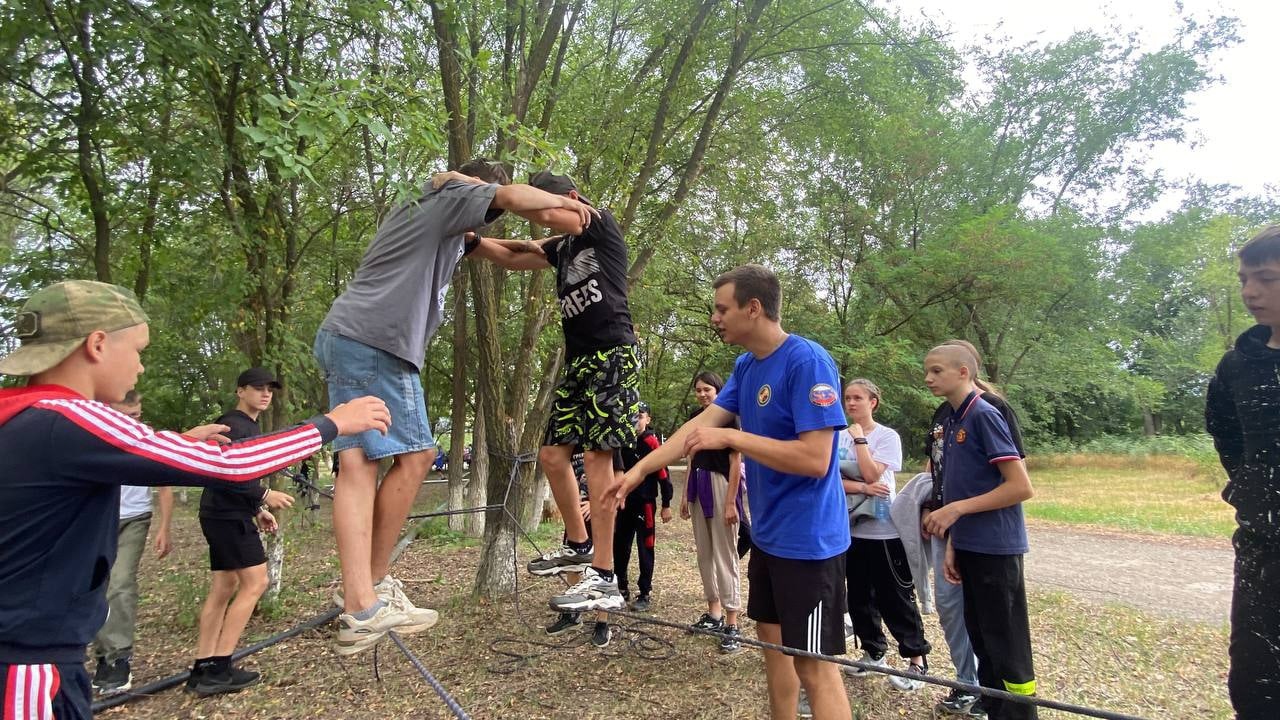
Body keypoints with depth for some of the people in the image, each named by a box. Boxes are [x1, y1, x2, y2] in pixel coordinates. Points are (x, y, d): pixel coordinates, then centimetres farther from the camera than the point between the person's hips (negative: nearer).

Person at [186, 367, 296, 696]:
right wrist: (265, 495, -22)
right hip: (228, 515, -10)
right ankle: (218, 669, -8)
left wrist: (259, 510, 19)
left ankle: (203, 668, 13)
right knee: (255, 582, -10)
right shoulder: (234, 425, -13)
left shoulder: (250, 426, 18)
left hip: (228, 514, 10)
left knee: (223, 587, 10)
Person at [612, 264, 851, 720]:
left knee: (814, 666, -1)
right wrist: (639, 470, 2)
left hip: (807, 539, -9)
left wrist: (730, 437, -23)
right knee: (773, 642, 19)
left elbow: (815, 459, -26)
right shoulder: (745, 366, 6)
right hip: (767, 533, 9)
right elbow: (701, 424, 7)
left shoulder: (807, 361, -21)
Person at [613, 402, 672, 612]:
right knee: (619, 546, 12)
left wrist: (666, 505, -13)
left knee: (645, 548, 0)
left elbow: (663, 474, -12)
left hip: (645, 503, -7)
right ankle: (621, 588, 26)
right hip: (625, 502, 7)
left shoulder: (651, 442, -11)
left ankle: (645, 595, 9)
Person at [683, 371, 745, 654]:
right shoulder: (695, 416, 10)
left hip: (721, 486, -8)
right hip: (699, 487, 8)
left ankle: (732, 625, -3)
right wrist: (686, 495, 13)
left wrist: (731, 503, -17)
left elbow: (736, 463, -13)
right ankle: (714, 614, 24)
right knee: (704, 553, 12)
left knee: (725, 554, -6)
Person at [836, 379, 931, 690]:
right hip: (851, 527, 5)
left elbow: (871, 473, -20)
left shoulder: (888, 436, -8)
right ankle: (873, 653, 28)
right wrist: (863, 488, -18)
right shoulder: (839, 438, 4)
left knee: (895, 597, 2)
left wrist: (859, 438, -13)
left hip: (884, 530, -5)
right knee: (859, 596, 13)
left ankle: (917, 660, 14)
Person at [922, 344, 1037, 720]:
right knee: (981, 638, 16)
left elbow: (1021, 487, -19)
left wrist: (956, 509, -19)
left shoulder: (984, 415, -14)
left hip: (996, 548, -9)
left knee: (1007, 646, 1)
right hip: (970, 547, 9)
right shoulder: (951, 422, 11)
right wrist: (951, 546, 9)